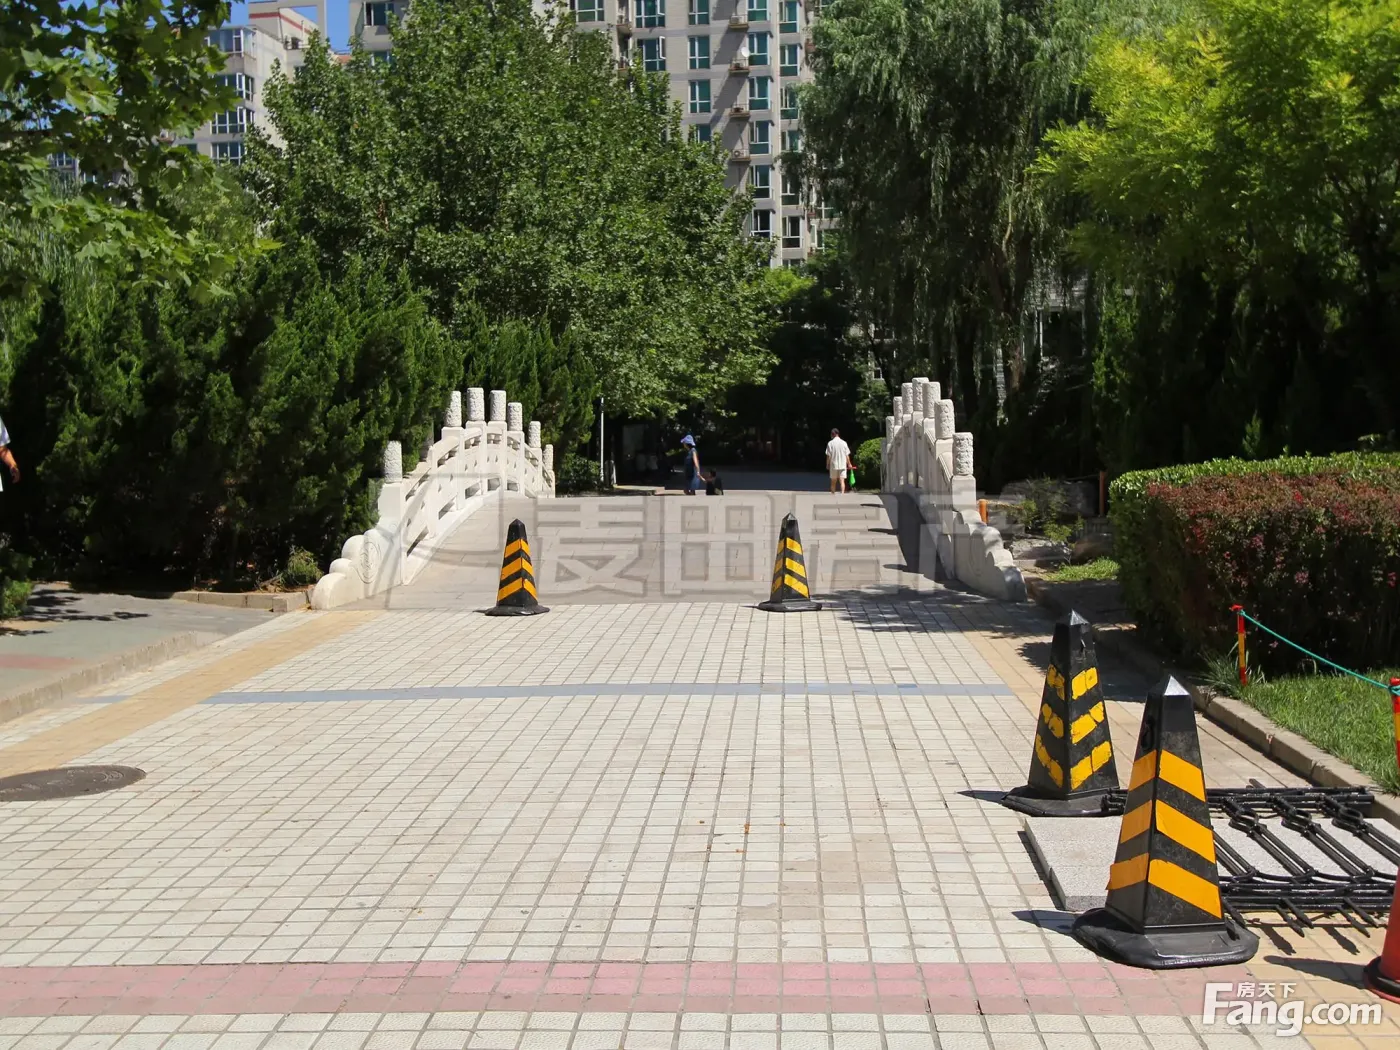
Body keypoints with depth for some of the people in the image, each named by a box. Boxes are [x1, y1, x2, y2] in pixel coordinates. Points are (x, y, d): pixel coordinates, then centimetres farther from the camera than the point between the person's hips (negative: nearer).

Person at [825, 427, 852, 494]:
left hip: (833, 465, 0)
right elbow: (847, 455, 1)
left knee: (833, 482, 12)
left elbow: (828, 456, -5)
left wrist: (827, 465, 6)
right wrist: (849, 464, 11)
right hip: (842, 465, 0)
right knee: (842, 481, -3)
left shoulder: (830, 443, -6)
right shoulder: (844, 443, -1)